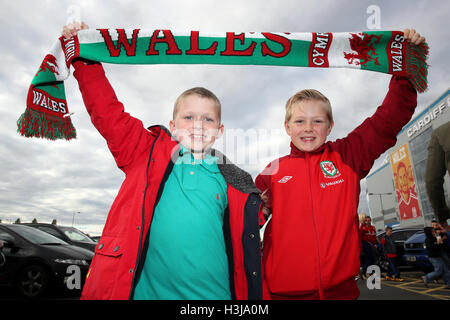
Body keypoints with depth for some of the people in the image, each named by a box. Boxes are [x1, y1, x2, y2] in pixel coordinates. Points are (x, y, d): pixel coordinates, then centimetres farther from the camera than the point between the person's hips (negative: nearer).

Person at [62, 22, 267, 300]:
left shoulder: (234, 184, 5)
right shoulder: (149, 154, 4)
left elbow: (247, 254, 9)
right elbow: (108, 113, 2)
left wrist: (258, 296, 7)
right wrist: (85, 59, 1)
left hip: (213, 294, 1)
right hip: (143, 290, 0)